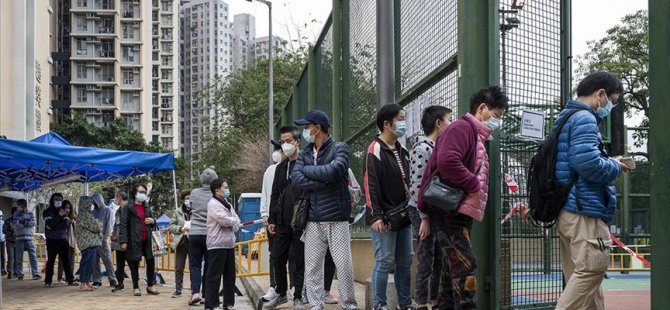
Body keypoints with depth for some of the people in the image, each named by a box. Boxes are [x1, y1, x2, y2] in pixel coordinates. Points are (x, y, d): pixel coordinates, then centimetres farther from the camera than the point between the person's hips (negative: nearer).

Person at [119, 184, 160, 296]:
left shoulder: (146, 207, 16)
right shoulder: (128, 207, -5)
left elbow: (152, 222, 26)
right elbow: (123, 225, -10)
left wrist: (152, 221, 1)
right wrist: (123, 241, -17)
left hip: (146, 240, 6)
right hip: (134, 240, -6)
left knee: (150, 261, 5)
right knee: (134, 263, 3)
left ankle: (150, 286, 16)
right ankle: (136, 287, 13)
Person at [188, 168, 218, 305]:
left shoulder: (194, 193, 2)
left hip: (195, 234, 1)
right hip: (210, 235, -1)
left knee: (194, 264, 5)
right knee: (209, 265, 10)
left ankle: (195, 292, -14)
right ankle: (205, 295, 12)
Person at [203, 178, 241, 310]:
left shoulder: (227, 204, 18)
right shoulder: (213, 204, -9)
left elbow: (237, 222, 14)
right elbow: (224, 220, -20)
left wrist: (230, 223, -7)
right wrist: (234, 221, -1)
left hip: (229, 243, 9)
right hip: (217, 244, -8)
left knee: (230, 275, 10)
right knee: (214, 275, -5)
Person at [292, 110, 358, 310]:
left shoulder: (340, 148, 0)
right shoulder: (305, 155, 12)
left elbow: (334, 171, -19)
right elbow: (297, 179, -3)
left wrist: (307, 169, -5)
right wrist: (324, 180, -12)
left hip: (337, 218, -4)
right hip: (313, 220, 4)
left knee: (344, 264, -3)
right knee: (312, 265, 3)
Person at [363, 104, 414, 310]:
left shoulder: (401, 151, 15)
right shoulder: (375, 150, -10)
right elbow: (370, 186, -16)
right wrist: (376, 216, -21)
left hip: (403, 217, 8)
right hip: (385, 219, -8)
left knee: (405, 262, 11)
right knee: (385, 262, -3)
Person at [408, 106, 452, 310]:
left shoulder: (437, 148, 14)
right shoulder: (422, 148, -13)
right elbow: (418, 186, -18)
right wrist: (424, 217, -19)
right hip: (423, 211, -9)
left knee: (439, 261, 12)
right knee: (426, 261, -4)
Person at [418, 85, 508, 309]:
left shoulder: (478, 136, 21)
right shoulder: (462, 128, -11)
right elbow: (447, 161, -28)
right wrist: (474, 186, -20)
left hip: (459, 213, 10)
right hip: (449, 211, -10)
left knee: (453, 268, 13)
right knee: (465, 267, -14)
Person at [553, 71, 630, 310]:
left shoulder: (566, 117, 21)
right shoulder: (584, 119, -11)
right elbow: (587, 162, -24)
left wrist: (609, 164, 15)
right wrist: (615, 167, -6)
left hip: (567, 210, 11)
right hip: (584, 210, -11)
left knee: (586, 277, 12)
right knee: (591, 271, -11)